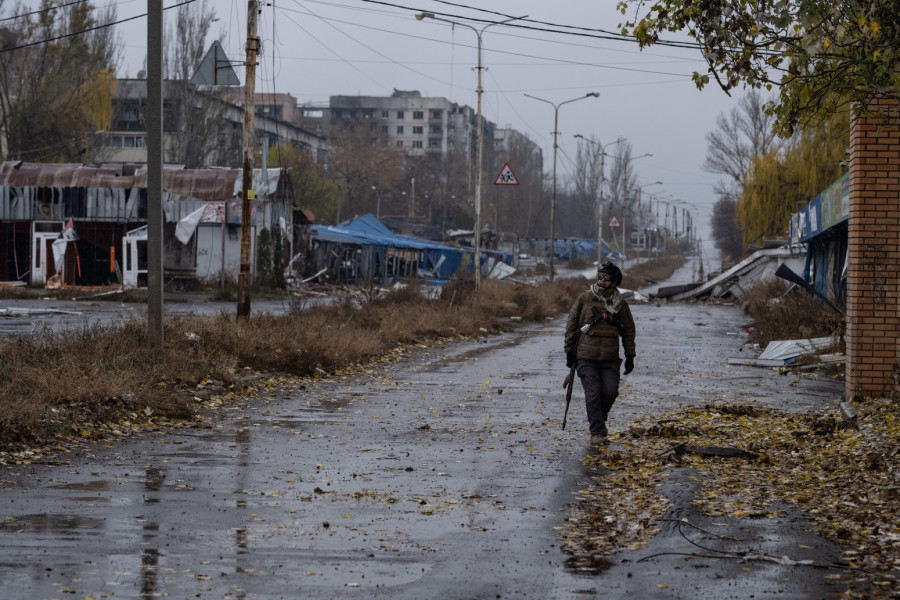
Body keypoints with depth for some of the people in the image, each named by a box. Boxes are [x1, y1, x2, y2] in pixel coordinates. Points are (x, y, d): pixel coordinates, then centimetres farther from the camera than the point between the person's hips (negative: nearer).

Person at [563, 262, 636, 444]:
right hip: (586, 357, -2)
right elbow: (571, 325, 4)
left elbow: (629, 331, 12)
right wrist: (570, 351, 1)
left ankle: (598, 418, 25)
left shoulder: (621, 305, 5)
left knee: (610, 391, -3)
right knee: (593, 394, -6)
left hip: (610, 359, 2)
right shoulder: (584, 299, 0)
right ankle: (597, 431, 2)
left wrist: (630, 356, 7)